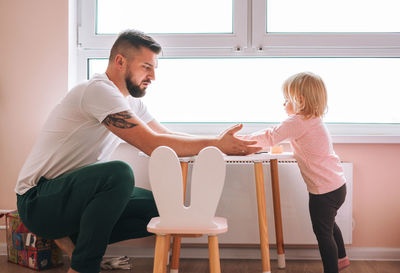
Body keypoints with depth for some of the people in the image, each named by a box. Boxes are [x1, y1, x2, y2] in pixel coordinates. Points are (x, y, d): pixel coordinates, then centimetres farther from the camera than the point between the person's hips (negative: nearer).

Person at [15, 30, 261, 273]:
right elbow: (152, 144, -26)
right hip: (38, 200, -9)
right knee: (119, 173, -34)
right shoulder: (99, 90, -20)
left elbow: (167, 135, 12)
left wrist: (219, 142, -2)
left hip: (77, 194, 9)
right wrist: (216, 145, -22)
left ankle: (75, 240, 5)